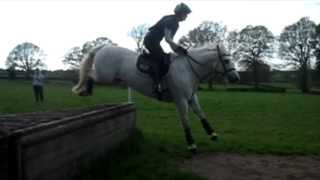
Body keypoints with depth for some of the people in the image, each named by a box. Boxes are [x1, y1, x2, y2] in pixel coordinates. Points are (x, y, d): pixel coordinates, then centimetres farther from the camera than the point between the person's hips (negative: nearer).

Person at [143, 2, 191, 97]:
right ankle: (157, 85, -22)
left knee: (164, 59, 13)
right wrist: (179, 48, -25)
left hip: (154, 41, 10)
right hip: (150, 40, -10)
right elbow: (167, 39, -27)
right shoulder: (169, 20, -19)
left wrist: (176, 49, 5)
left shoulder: (175, 24, 10)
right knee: (160, 60, -18)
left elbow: (170, 39, 13)